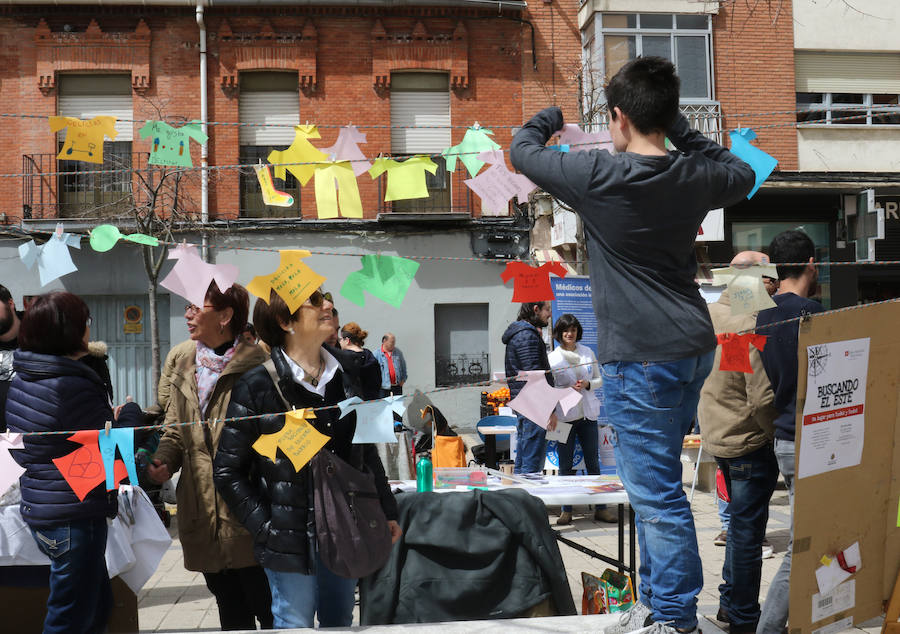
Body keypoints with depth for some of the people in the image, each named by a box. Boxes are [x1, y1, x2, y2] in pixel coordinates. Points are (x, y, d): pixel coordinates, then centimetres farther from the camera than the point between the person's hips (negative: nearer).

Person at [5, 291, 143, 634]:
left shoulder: (21, 380, 7)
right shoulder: (74, 387, -23)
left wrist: (109, 417, 9)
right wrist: (130, 412, -1)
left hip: (40, 512, 9)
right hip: (75, 518, -9)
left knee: (98, 606, 22)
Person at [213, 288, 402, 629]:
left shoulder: (346, 377, 6)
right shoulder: (258, 385, -12)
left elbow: (367, 452, 14)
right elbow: (228, 470, -8)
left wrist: (386, 511, 13)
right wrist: (266, 527, -12)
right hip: (291, 541, -5)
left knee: (341, 623, 18)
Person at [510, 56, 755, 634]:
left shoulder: (598, 176, -14)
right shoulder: (694, 176, 3)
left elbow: (522, 150, 2)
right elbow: (743, 174, 27)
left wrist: (552, 117, 23)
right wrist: (683, 131, 24)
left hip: (641, 358, -8)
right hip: (695, 348, 8)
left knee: (656, 491, 0)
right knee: (655, 483, 19)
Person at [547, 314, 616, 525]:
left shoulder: (588, 353, 9)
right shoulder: (552, 358, 1)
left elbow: (599, 379, 14)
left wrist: (587, 384, -7)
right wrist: (569, 389, -17)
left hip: (588, 414, 3)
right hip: (564, 416, -3)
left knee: (593, 463, 6)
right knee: (565, 465, 1)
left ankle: (600, 508, 12)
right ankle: (566, 510, 8)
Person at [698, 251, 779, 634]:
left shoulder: (708, 313, 3)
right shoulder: (751, 325, -23)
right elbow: (763, 397, -25)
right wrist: (783, 436, -11)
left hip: (715, 436, 9)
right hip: (748, 441, -9)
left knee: (740, 524, 23)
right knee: (747, 531, 3)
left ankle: (729, 603, 34)